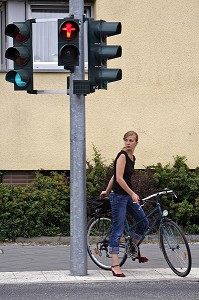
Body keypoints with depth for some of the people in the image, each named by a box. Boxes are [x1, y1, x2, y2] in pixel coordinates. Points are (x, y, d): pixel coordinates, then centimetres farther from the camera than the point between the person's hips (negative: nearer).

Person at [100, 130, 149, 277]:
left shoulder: (132, 158, 13)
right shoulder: (122, 156, -13)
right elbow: (119, 178, -20)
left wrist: (107, 191, 26)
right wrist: (132, 194, -22)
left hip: (128, 195, 9)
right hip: (118, 196, -9)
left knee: (144, 222, 12)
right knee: (118, 229, -7)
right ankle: (115, 265, -6)